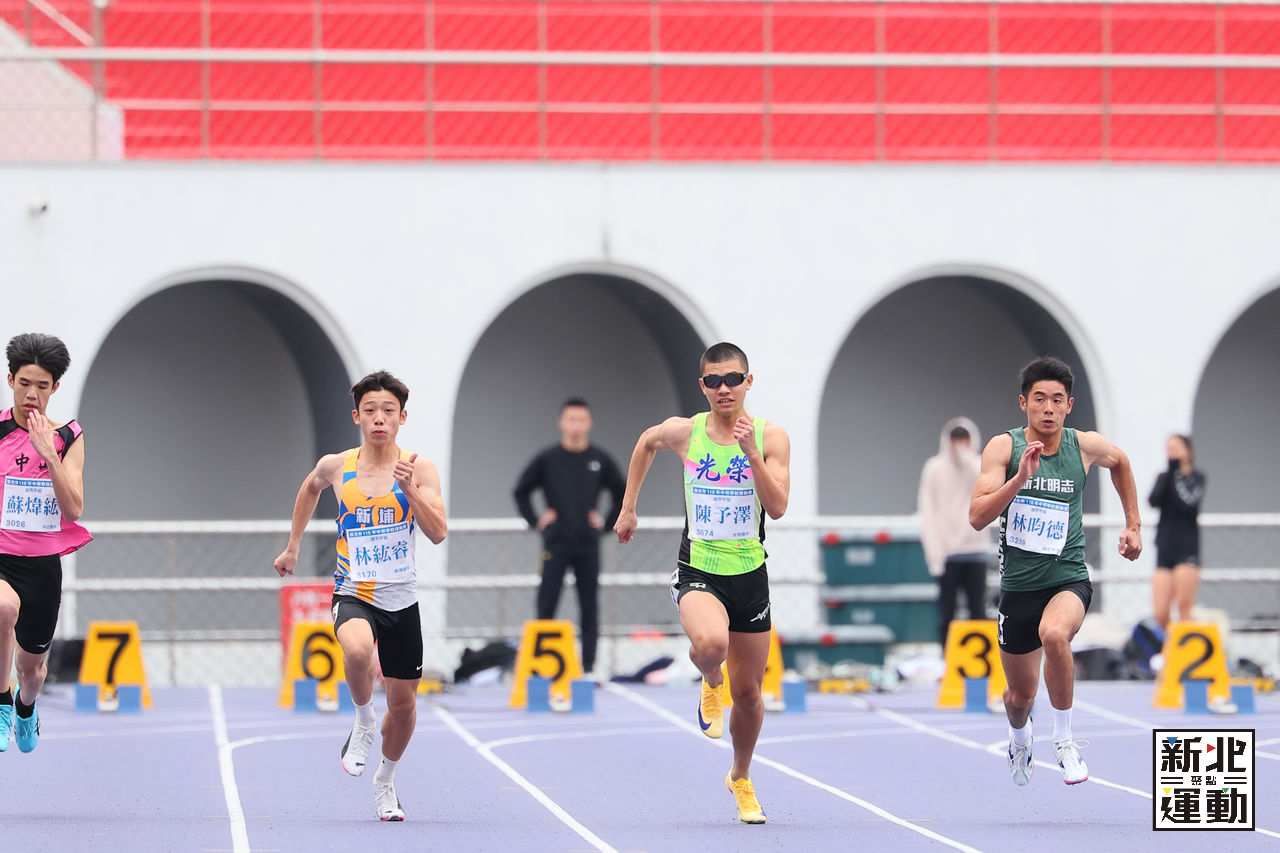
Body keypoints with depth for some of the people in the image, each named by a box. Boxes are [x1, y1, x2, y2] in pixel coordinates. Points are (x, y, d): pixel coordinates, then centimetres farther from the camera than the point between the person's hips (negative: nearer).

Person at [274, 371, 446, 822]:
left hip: (401, 599, 1)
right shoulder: (336, 467, -2)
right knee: (357, 650, -36)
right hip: (353, 594, -1)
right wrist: (293, 546, 25)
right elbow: (310, 487, 22)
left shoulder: (420, 469, -6)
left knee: (403, 704, 10)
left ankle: (385, 780, 37)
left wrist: (410, 490, -29)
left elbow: (437, 533, -15)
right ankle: (363, 721, -7)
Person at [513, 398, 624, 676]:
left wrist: (607, 523, 7)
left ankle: (589, 668, 5)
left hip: (588, 546, 1)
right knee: (546, 604, -5)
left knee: (590, 609, 2)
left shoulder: (600, 460, 5)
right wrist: (536, 520, 2)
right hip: (556, 544, -1)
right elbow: (521, 491, 10)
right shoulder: (547, 459, 1)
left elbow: (621, 494, 17)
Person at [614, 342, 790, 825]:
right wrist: (628, 508, 21)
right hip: (698, 571, -1)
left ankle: (741, 779, 36)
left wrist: (751, 453, -24)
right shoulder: (683, 432, -3)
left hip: (749, 573, 1)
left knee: (748, 692, 10)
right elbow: (646, 442, 20)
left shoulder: (771, 437, -6)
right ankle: (709, 683, 4)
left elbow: (778, 508, -14)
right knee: (711, 643, -34)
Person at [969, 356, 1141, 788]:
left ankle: (1064, 739, -16)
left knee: (1054, 633, -36)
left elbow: (1119, 461, 22)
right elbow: (977, 517, -19)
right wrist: (1020, 477, -30)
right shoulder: (1004, 447, -8)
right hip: (1018, 585, 1)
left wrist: (1134, 524, 21)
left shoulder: (1085, 446, -3)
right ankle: (1020, 739, 53)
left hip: (1069, 579, -1)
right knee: (1020, 695, 14)